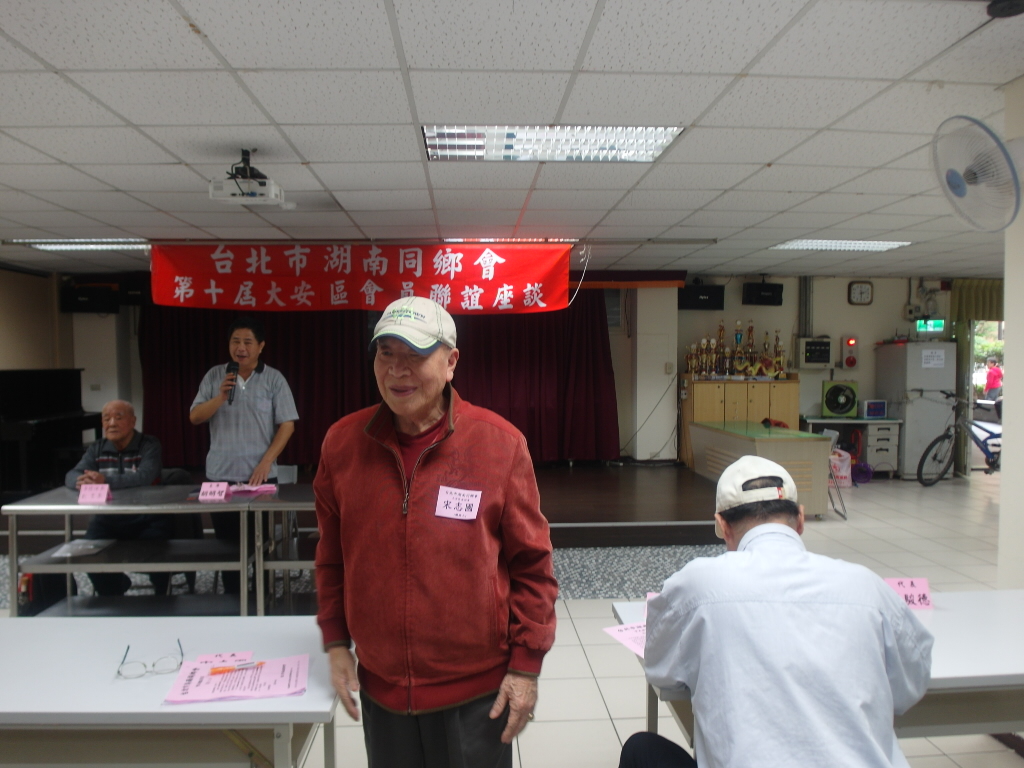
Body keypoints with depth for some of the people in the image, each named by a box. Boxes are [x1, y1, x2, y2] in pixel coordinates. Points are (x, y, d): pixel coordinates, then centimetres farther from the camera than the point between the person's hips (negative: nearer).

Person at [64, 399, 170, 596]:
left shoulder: (149, 445, -4)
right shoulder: (97, 449, 12)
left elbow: (145, 476, -22)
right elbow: (71, 475, -1)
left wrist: (106, 481, -36)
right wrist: (81, 481, -27)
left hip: (146, 519, -4)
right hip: (108, 518, 4)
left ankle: (161, 595, 10)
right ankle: (112, 592, 17)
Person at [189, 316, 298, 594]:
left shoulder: (273, 378, -1)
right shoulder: (214, 376, 5)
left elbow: (287, 425, -4)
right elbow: (195, 417, 2)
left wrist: (266, 462, -13)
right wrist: (220, 396, -15)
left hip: (261, 475, -2)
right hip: (220, 476, 2)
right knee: (226, 541, 9)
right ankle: (231, 598, 22)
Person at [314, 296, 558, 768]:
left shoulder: (500, 442, -13)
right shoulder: (343, 442, -4)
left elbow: (531, 564, -7)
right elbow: (332, 557, 7)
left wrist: (526, 665, -6)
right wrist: (336, 644, 6)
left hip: (477, 691, -2)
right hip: (379, 685, 3)